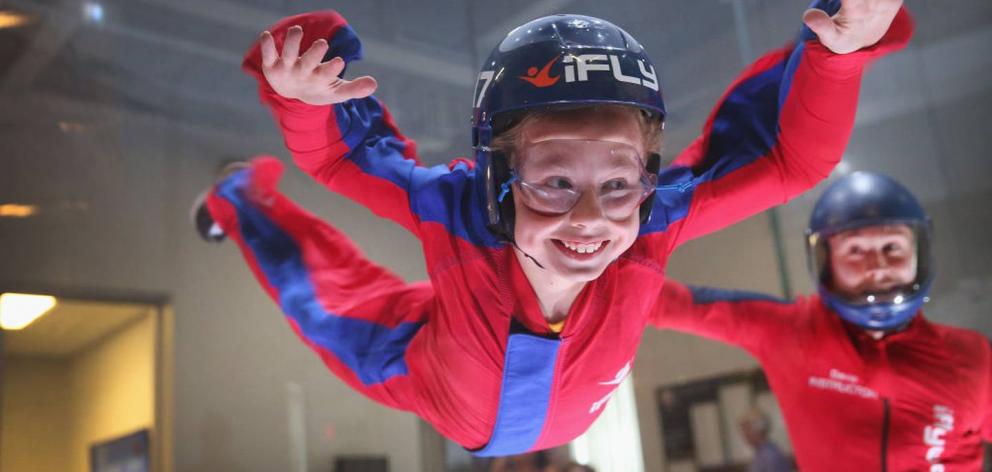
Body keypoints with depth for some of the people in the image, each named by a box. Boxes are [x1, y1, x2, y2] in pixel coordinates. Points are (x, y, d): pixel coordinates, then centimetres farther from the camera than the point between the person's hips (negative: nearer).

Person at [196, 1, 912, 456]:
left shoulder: (653, 226, -38)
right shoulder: (457, 212, -41)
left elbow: (788, 154, -32)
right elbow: (347, 148, -28)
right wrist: (303, 93, -48)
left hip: (565, 426, 2)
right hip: (432, 392, -1)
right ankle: (244, 200, 47)